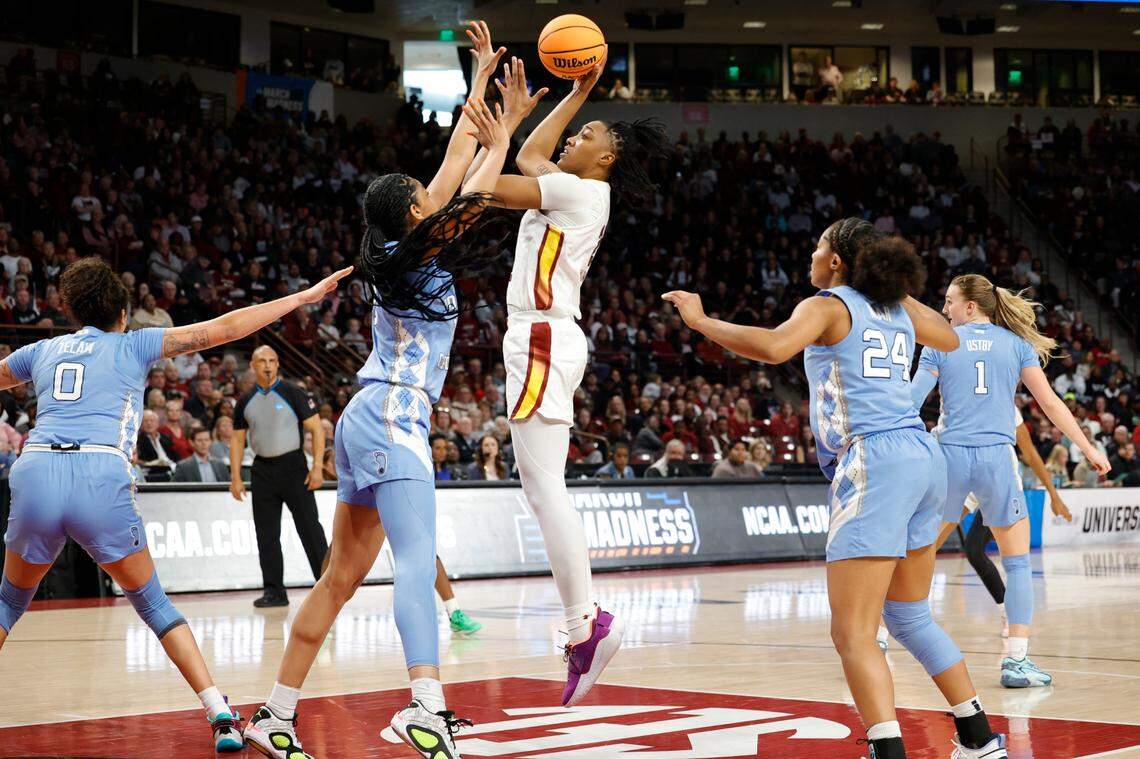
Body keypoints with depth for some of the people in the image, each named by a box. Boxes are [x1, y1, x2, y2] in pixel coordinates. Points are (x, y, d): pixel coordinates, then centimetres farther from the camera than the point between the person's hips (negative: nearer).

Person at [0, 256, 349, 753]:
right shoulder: (132, 345, 15)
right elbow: (224, 328, 12)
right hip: (101, 479, -2)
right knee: (152, 603, 13)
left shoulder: (42, 351, 23)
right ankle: (221, 715, 2)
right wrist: (303, 297, 17)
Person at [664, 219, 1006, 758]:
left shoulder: (827, 306, -3)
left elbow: (774, 347, -23)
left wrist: (700, 321, -11)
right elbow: (950, 340, 36)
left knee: (853, 633, -10)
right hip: (924, 457, 8)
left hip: (874, 463, -8)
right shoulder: (899, 309, 17)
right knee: (911, 618, 22)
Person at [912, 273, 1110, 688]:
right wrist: (1088, 448, 9)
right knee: (1018, 562, 7)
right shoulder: (1017, 343, 7)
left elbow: (911, 401, 0)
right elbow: (1049, 402, 3)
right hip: (996, 458, -1)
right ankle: (1017, 660, -1)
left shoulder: (941, 344, 5)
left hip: (950, 455, 1)